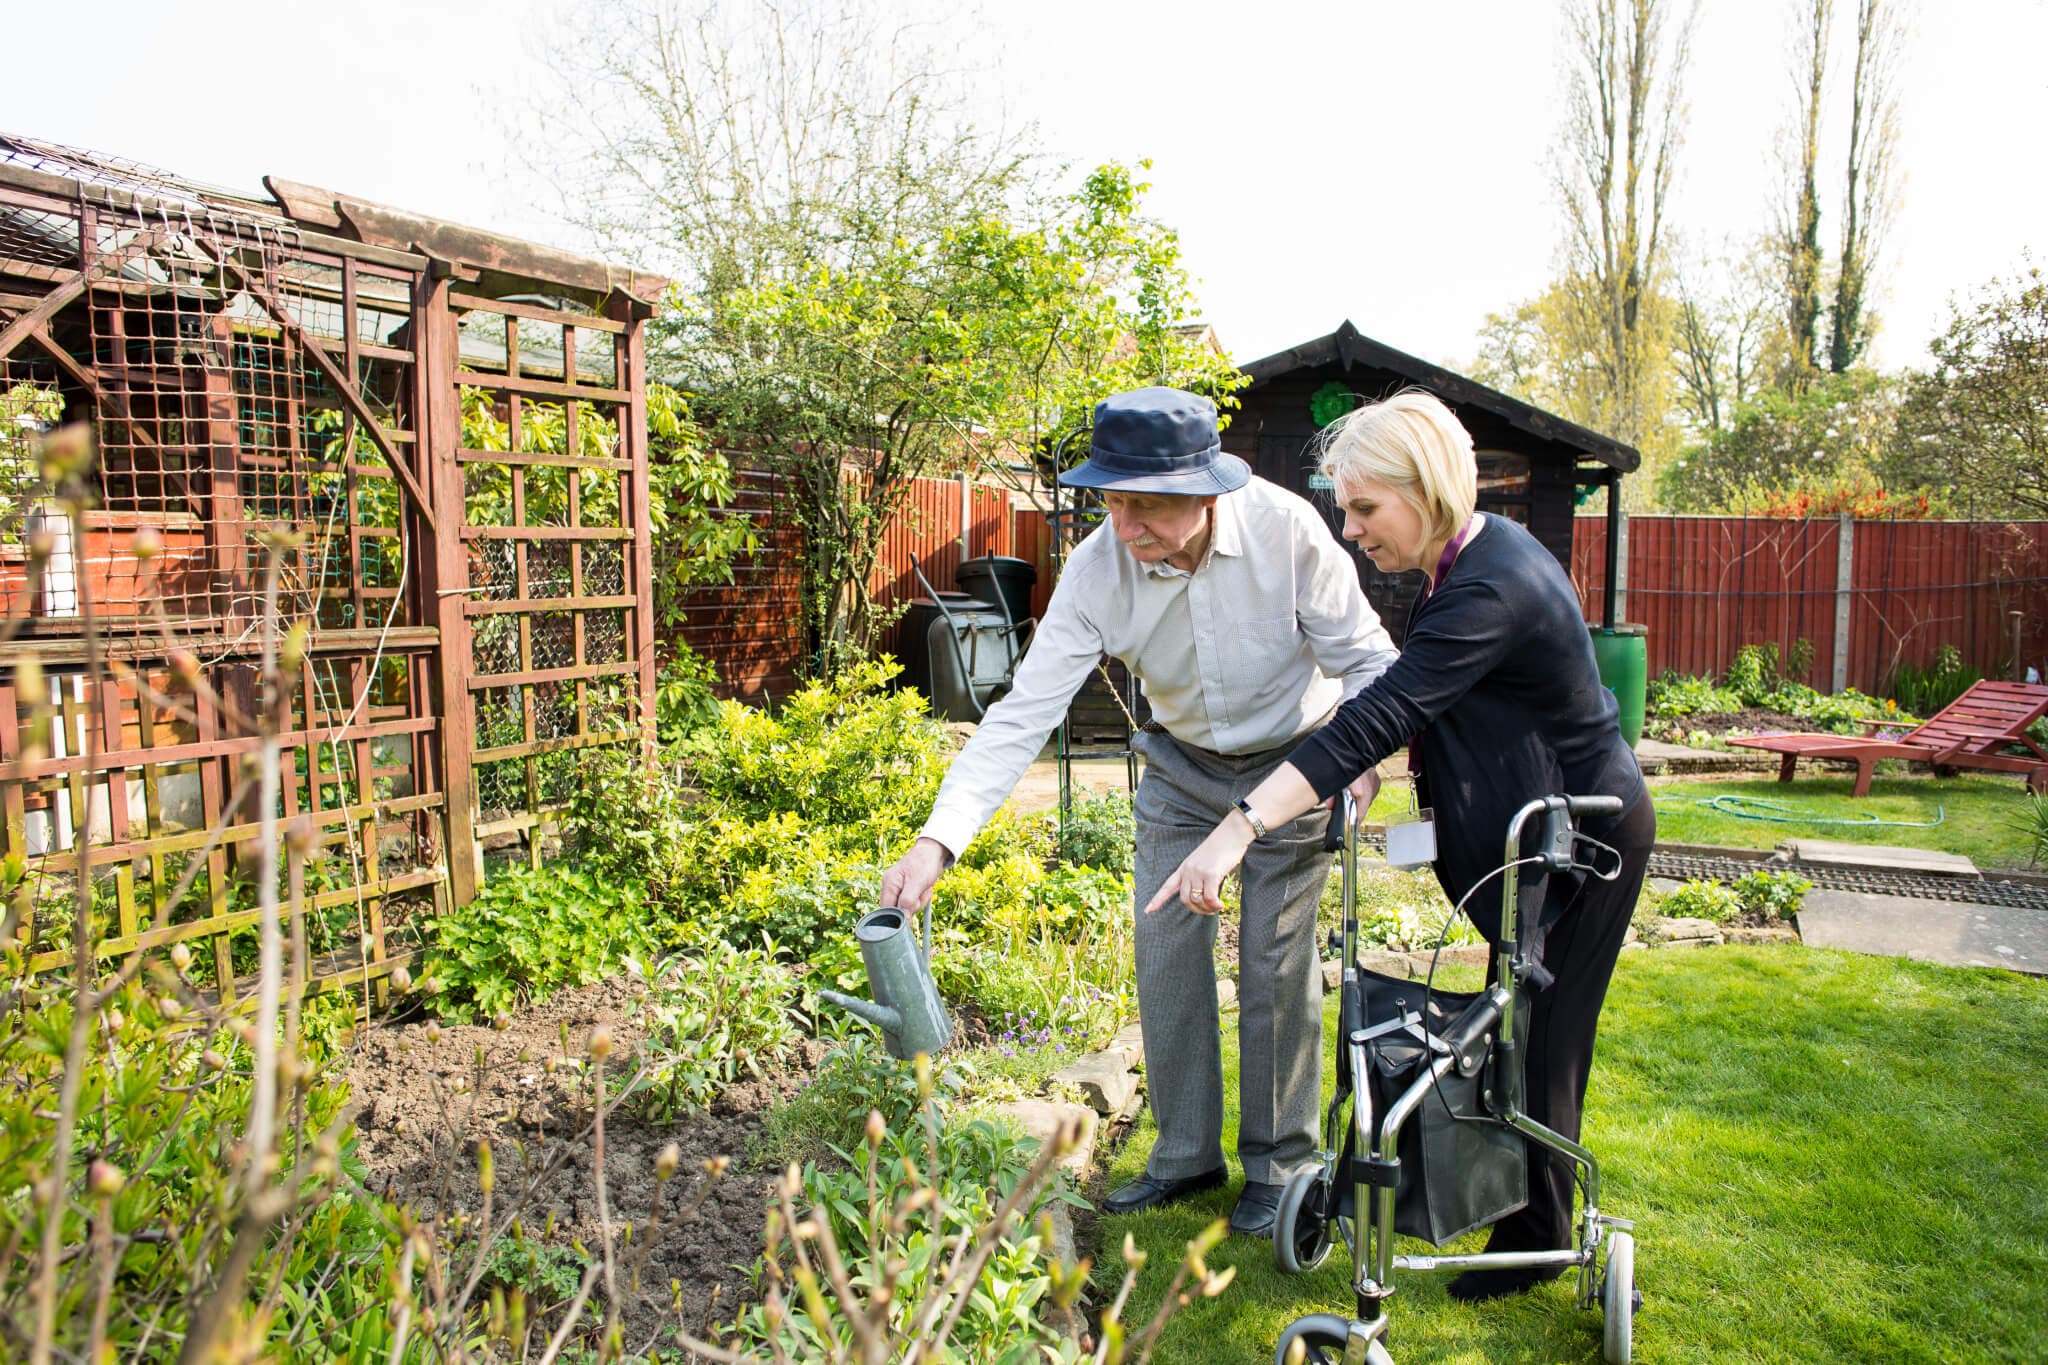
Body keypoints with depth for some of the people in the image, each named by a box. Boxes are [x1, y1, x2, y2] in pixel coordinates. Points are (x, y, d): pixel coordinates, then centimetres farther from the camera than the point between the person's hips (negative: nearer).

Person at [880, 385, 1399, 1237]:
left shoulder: (1286, 529, -28)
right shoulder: (1098, 569, -23)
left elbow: (1366, 657, -14)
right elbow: (1025, 710, -26)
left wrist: (1359, 761, -29)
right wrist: (939, 839, -35)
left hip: (1293, 760, -2)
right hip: (1181, 768, 3)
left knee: (1275, 959, -2)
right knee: (1166, 949, 3)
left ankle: (1278, 1165, 19)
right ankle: (1186, 1154, 22)